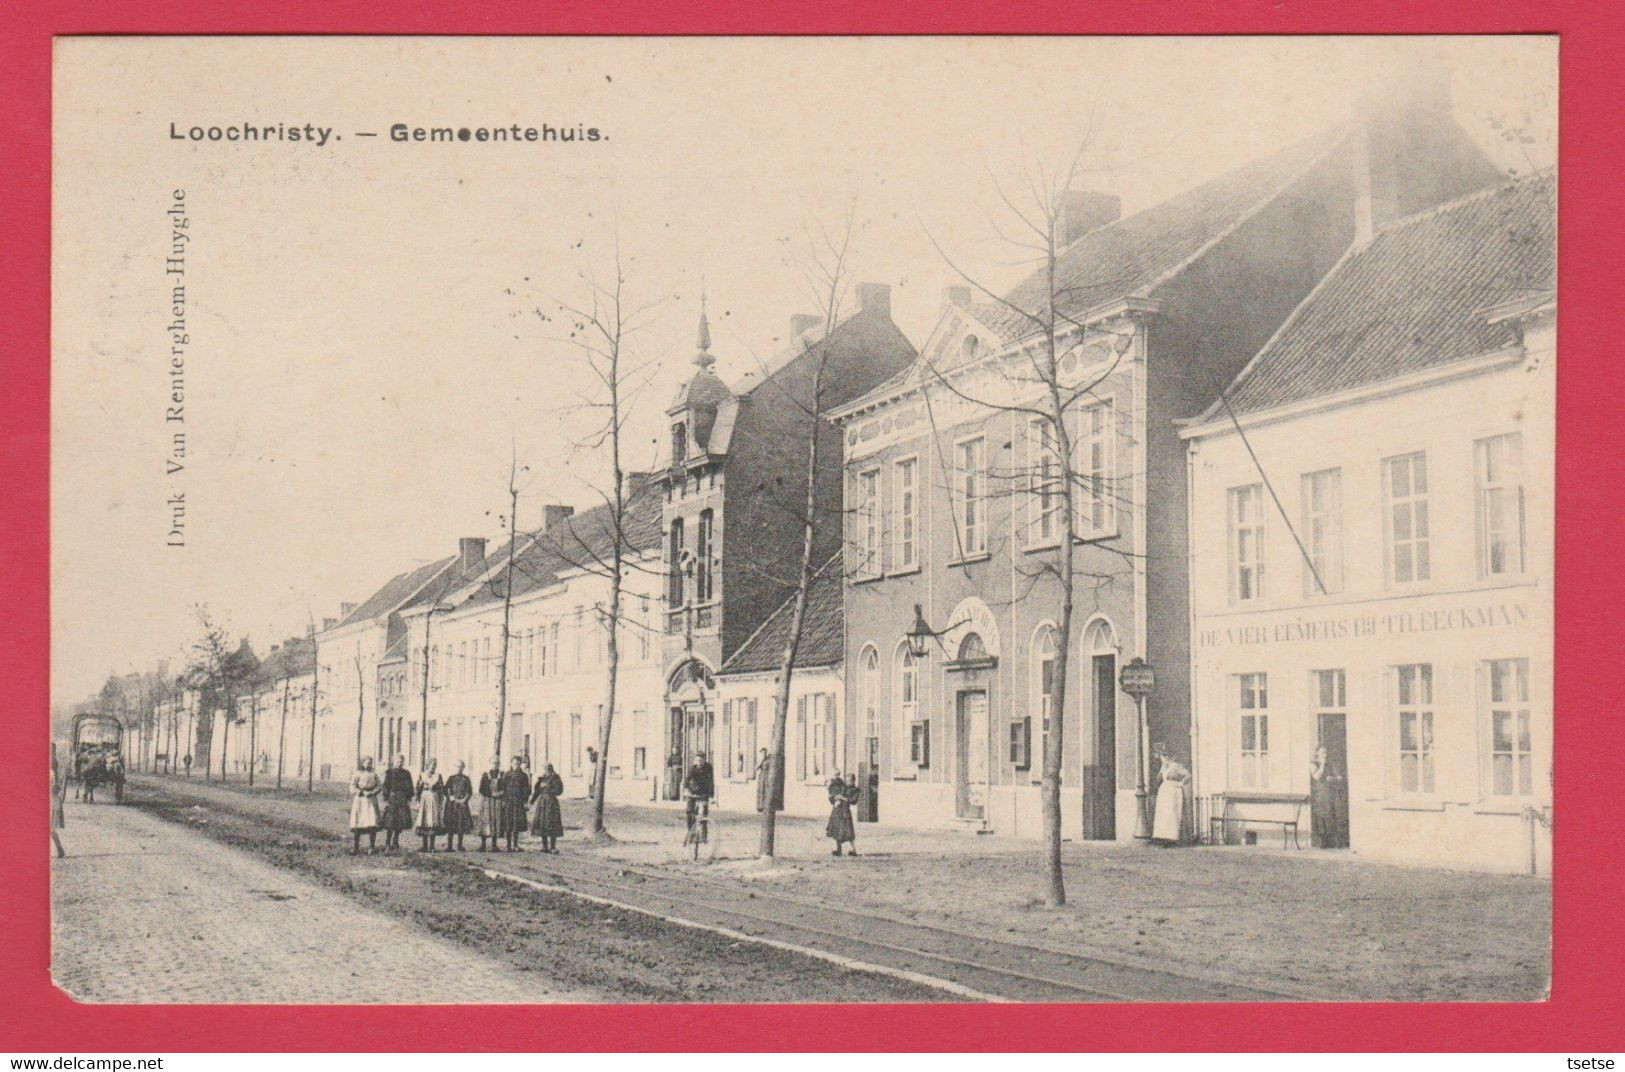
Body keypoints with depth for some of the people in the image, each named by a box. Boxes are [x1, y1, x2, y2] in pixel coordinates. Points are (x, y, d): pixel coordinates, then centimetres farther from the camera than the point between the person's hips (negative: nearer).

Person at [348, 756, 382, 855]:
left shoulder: (374, 774, 13)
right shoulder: (357, 774, 3)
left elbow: (379, 785, 9)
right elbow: (352, 787, -5)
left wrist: (372, 792, -9)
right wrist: (363, 792, -14)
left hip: (371, 800, 2)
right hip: (359, 800, -2)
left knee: (372, 823, -7)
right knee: (357, 824, -3)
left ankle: (371, 847, -1)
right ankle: (354, 847, 3)